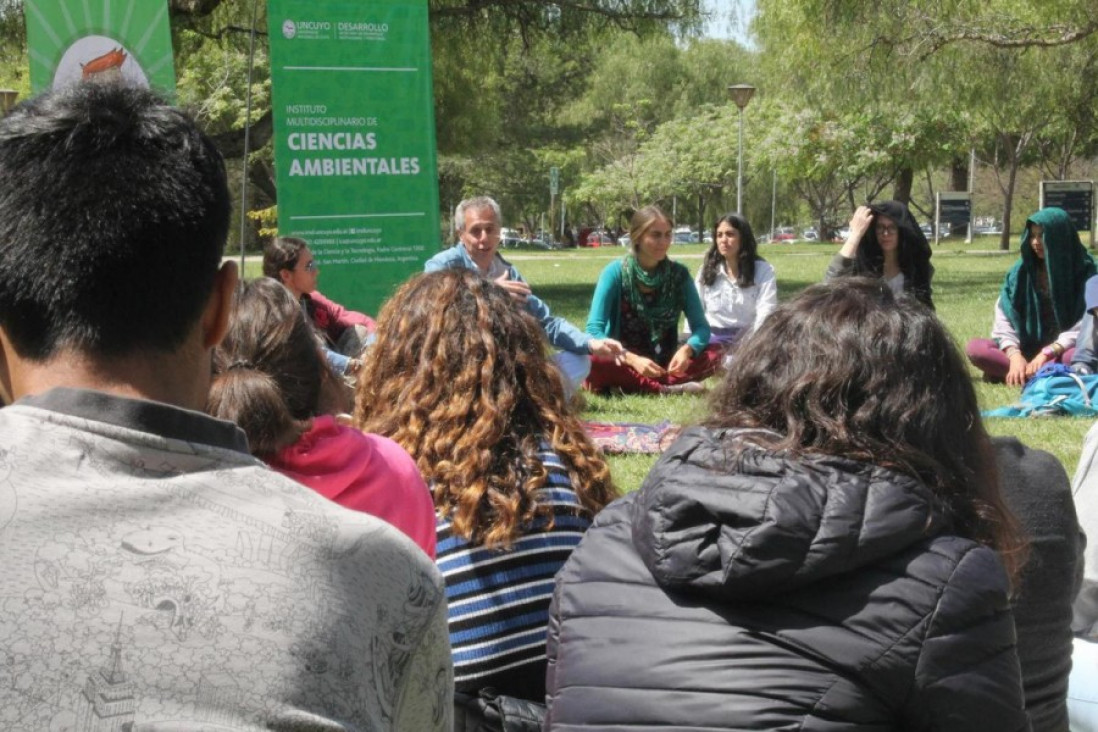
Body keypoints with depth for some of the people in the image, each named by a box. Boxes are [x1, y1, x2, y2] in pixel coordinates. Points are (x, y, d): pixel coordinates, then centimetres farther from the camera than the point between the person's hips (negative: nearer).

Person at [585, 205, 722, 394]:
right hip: (621, 363, -3)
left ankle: (628, 385, -27)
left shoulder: (679, 274, -2)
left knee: (713, 354, -21)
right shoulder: (615, 272, -11)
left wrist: (686, 350, -28)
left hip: (662, 363, 3)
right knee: (592, 361, -35)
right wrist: (632, 359, -33)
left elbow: (701, 326, -4)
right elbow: (594, 330, -18)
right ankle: (667, 389, -29)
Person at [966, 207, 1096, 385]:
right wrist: (1014, 355, -20)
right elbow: (1004, 320, -2)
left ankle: (1003, 372, -37)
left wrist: (1046, 353, -24)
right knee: (975, 347, -22)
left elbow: (1084, 327, -14)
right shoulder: (1020, 272, 3)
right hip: (1026, 350, 4)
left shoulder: (1084, 273, -7)